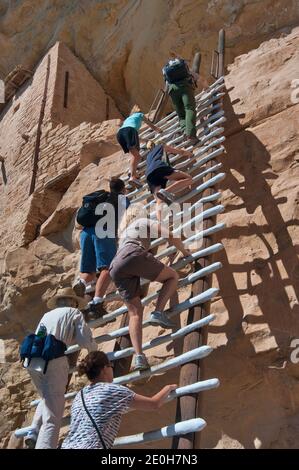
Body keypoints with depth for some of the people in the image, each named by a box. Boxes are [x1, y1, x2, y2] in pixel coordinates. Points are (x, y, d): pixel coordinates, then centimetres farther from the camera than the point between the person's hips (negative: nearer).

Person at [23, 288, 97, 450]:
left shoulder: (47, 315, 27)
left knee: (47, 400, 29)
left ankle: (34, 433, 12)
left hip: (33, 361, 6)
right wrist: (94, 347, 27)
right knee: (52, 418, -6)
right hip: (54, 361, -6)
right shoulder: (74, 312, 13)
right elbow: (85, 342, 4)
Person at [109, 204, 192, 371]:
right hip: (134, 256, -5)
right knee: (173, 276, 11)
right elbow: (172, 236, 14)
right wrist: (184, 251, 30)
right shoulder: (146, 222, 22)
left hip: (116, 267, 6)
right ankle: (158, 312, -11)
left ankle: (139, 356, -13)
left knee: (135, 312, 4)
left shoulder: (123, 231, 40)